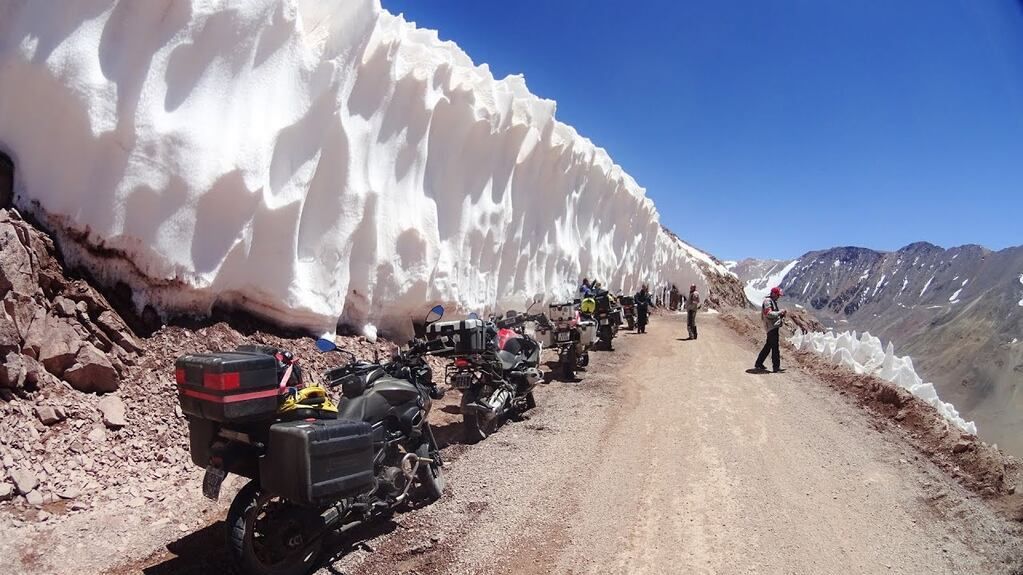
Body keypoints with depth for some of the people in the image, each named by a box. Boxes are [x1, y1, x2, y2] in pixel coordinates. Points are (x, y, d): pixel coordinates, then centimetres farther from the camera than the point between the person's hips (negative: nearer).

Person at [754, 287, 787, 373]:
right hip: (772, 327, -10)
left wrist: (781, 314, 6)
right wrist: (779, 312, -17)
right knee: (775, 347, -8)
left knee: (768, 346, 14)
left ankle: (758, 364, 20)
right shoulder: (767, 301, -13)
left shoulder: (773, 301, 19)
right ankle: (776, 367, -5)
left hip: (774, 326, 10)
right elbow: (768, 314, -23)